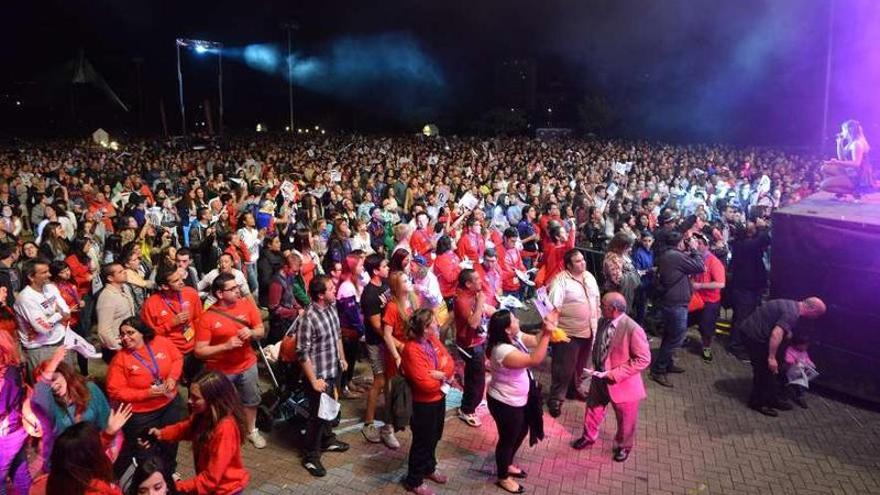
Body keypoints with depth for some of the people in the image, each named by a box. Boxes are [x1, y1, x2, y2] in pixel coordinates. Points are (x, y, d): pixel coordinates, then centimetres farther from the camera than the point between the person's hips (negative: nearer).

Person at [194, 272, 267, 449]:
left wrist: (251, 332, -23)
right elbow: (199, 351, -19)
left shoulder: (247, 304, -10)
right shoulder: (207, 317, -19)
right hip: (220, 370, -3)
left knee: (251, 401, 20)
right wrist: (226, 345, -29)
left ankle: (251, 431, 44)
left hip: (247, 365, 4)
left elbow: (261, 331, 0)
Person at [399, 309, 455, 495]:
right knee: (422, 441, 9)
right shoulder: (412, 350, -29)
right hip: (423, 403, -8)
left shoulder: (433, 339, -3)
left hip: (439, 398, 8)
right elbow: (426, 384, -30)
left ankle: (429, 468, 47)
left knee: (434, 437, 25)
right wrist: (443, 378, -13)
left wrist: (441, 374, -20)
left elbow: (450, 362, 0)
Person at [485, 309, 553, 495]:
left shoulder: (516, 337, -7)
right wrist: (547, 334, -40)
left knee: (521, 432, 27)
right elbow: (535, 360, -38)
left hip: (518, 399, 9)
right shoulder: (503, 350, -35)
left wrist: (548, 325, -15)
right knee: (508, 438, 12)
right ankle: (503, 477, 36)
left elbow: (535, 341, 1)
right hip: (505, 403, -9)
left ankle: (507, 464, 50)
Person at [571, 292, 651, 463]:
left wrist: (616, 374, -25)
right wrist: (593, 365, -3)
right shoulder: (603, 322, -7)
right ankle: (589, 436, 48)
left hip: (622, 383, -6)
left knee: (625, 419, 17)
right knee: (593, 408, 24)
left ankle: (623, 446, 42)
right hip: (600, 378, 6)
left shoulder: (633, 329, -28)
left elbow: (643, 359, -23)